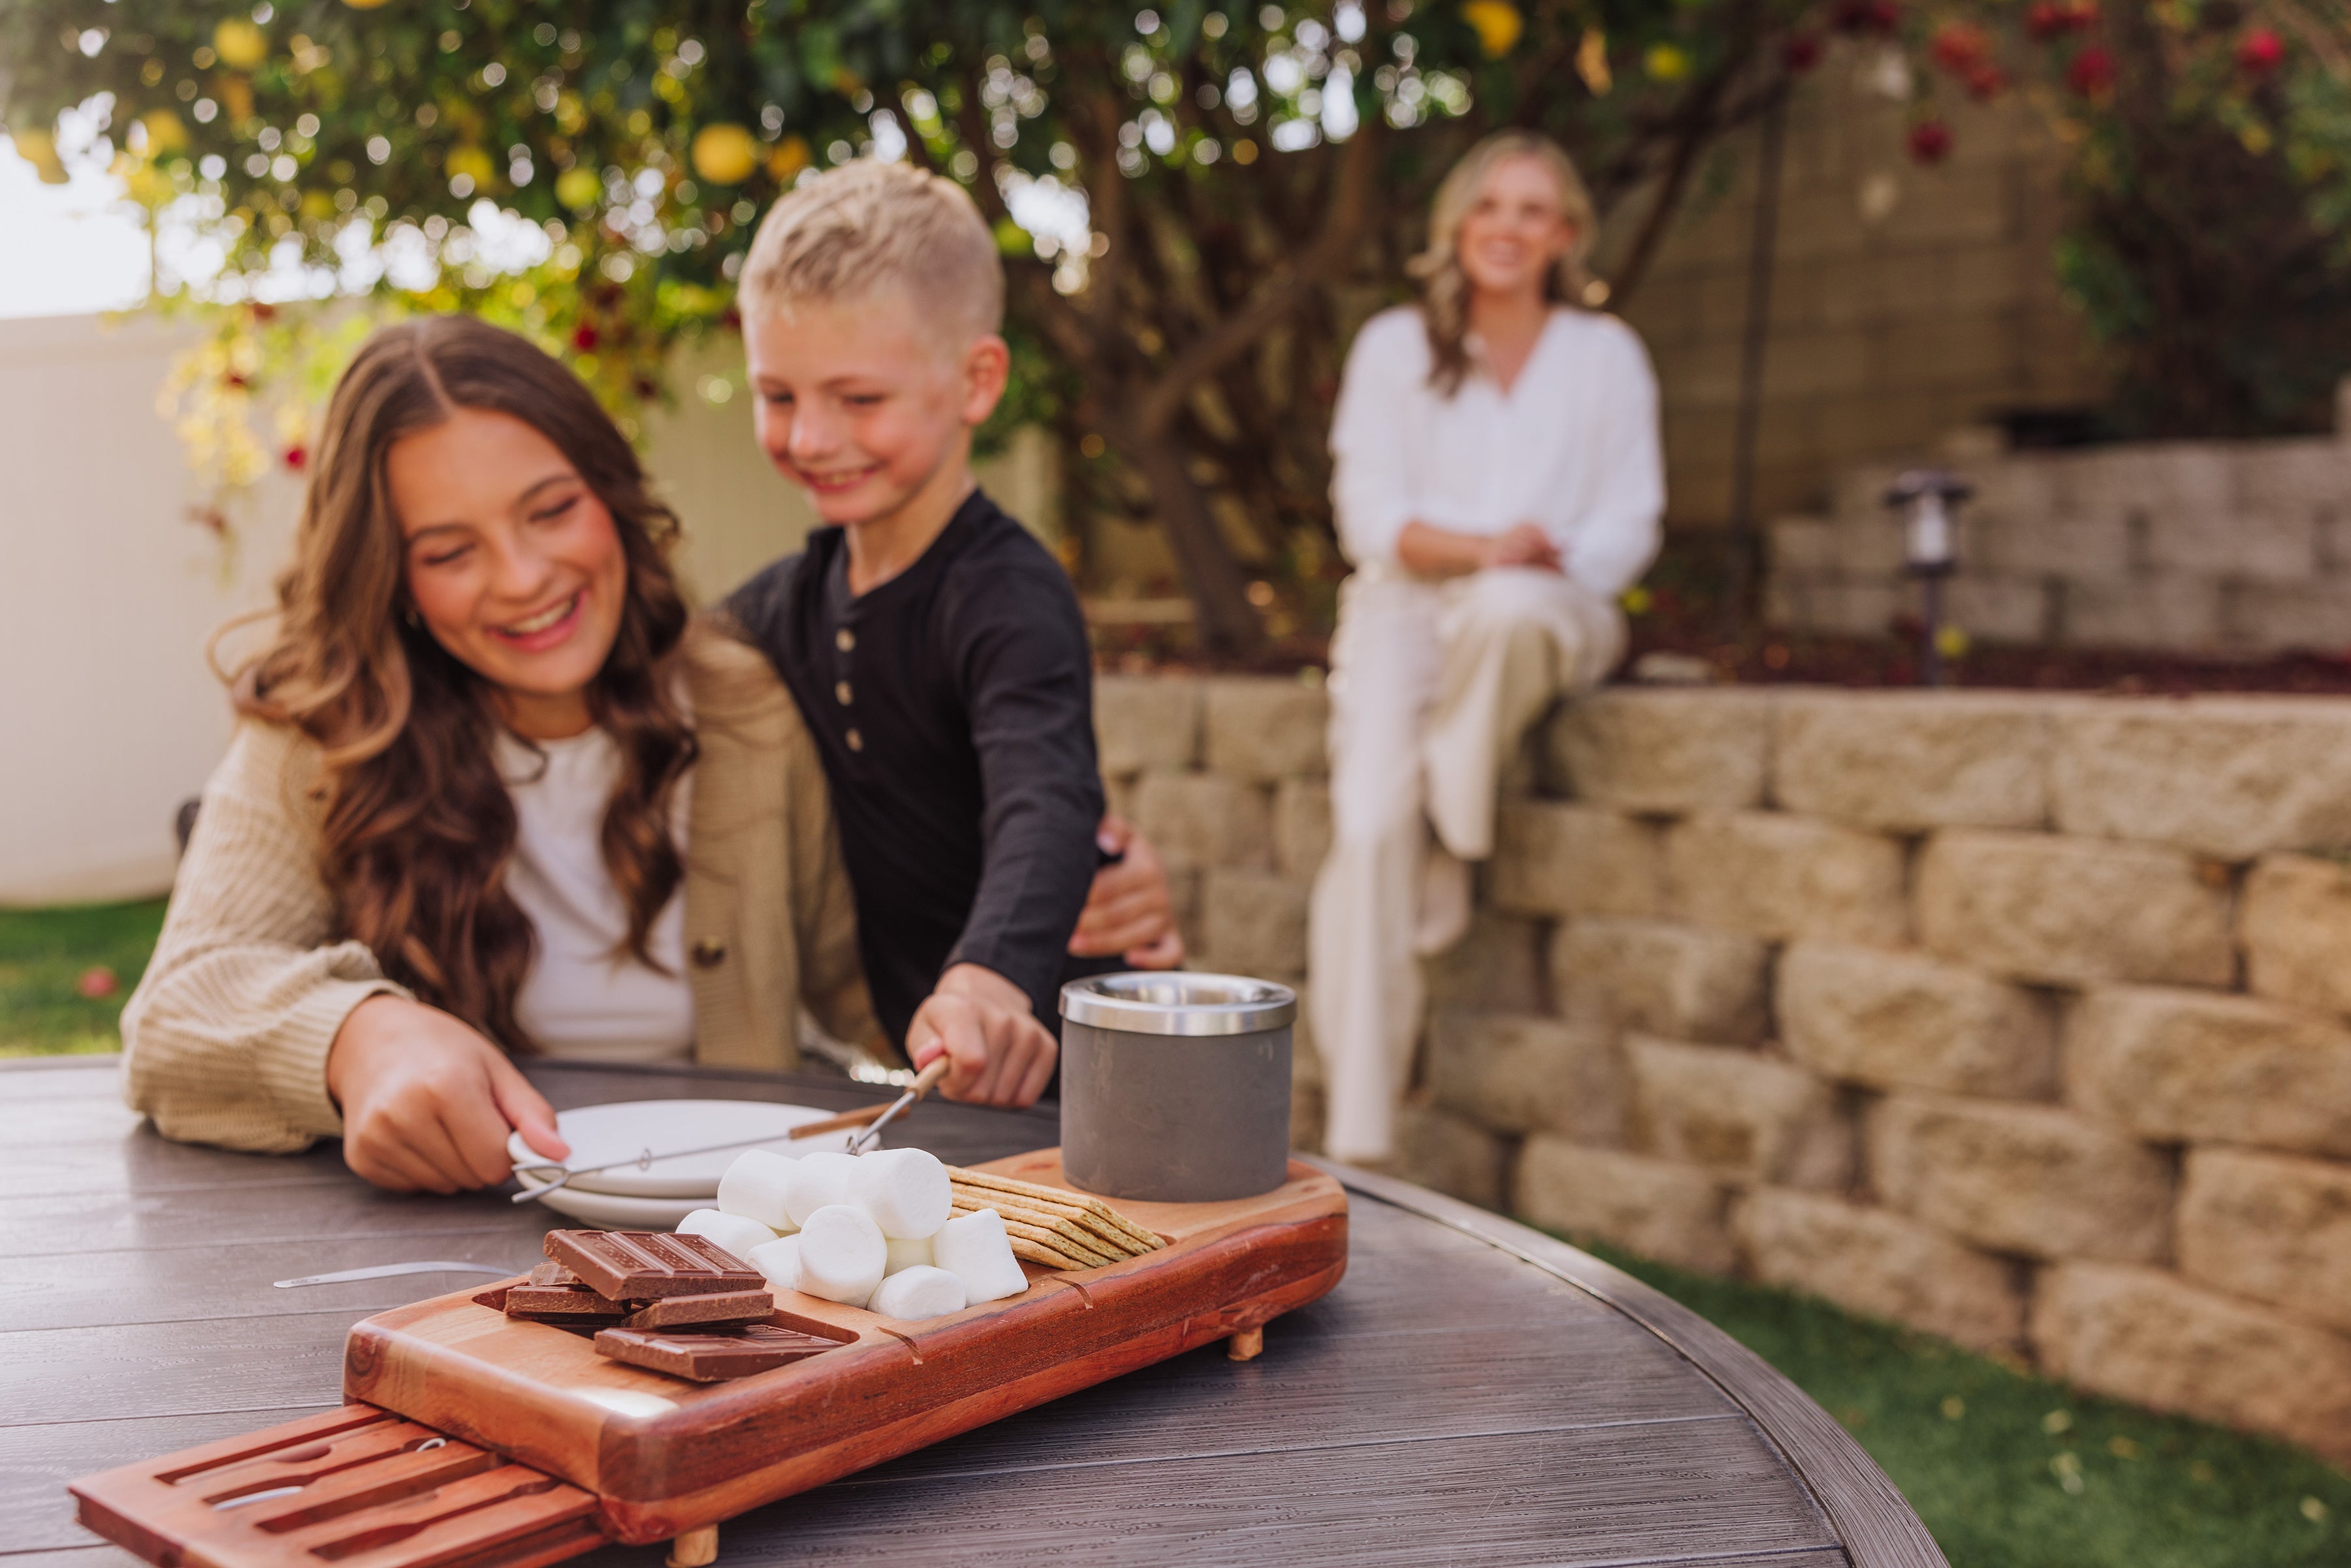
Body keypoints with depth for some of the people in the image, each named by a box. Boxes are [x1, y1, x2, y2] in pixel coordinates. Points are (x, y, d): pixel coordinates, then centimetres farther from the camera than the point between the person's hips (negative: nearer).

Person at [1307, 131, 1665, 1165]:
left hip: (1550, 613, 0)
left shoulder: (1606, 355, 13)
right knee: (1370, 824, -25)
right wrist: (1480, 547, -16)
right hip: (1406, 606, 0)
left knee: (1508, 608, -41)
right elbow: (1369, 515, 2)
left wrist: (1547, 563, -13)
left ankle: (1454, 847, -20)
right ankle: (1355, 1138, -23)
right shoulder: (1394, 346, 11)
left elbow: (1630, 524, 7)